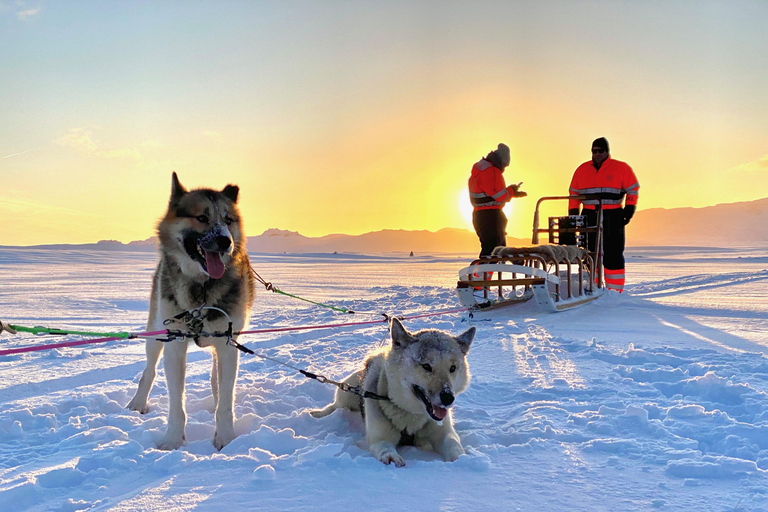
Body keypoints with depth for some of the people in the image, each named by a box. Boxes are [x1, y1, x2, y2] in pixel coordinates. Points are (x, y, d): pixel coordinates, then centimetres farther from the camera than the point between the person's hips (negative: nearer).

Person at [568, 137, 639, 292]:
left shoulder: (622, 168, 3)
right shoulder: (582, 169, 12)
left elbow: (633, 189, 6)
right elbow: (574, 193, 17)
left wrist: (629, 209, -3)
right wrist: (573, 215, 10)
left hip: (613, 217, -3)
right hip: (589, 216, 3)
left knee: (613, 254, -3)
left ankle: (615, 290, 2)